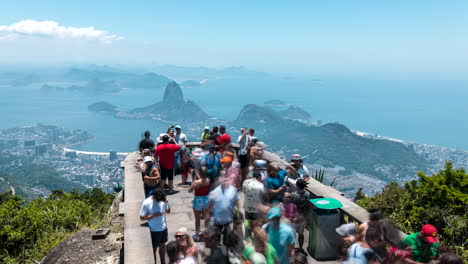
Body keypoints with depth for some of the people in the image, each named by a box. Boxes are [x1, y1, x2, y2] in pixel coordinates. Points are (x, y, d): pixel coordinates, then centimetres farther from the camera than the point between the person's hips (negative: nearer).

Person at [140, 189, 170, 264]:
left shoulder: (163, 200, -7)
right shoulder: (146, 203, -20)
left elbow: (168, 211, 3)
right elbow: (142, 217, -15)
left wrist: (167, 203, -17)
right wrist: (154, 215, -26)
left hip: (164, 228, 5)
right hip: (154, 230, -5)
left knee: (162, 246, 22)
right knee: (154, 249, 10)